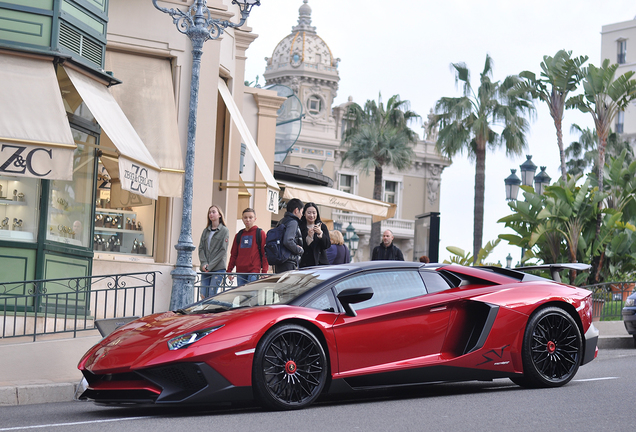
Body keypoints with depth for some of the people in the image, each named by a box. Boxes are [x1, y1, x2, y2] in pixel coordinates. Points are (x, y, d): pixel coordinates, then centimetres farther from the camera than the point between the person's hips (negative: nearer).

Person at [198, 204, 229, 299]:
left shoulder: (224, 231, 1)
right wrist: (204, 263, -7)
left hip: (218, 269, -5)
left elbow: (223, 251, -6)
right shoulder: (206, 231, 16)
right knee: (203, 295, -1)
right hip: (205, 269, 5)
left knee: (212, 295, -11)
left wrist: (210, 266, -11)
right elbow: (201, 248, 11)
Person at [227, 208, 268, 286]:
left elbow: (265, 254, -1)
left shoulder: (260, 233, 3)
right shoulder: (239, 235, 17)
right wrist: (229, 270, 11)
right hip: (240, 272, 5)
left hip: (254, 271, -5)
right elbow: (233, 254, 20)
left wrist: (264, 271, -9)